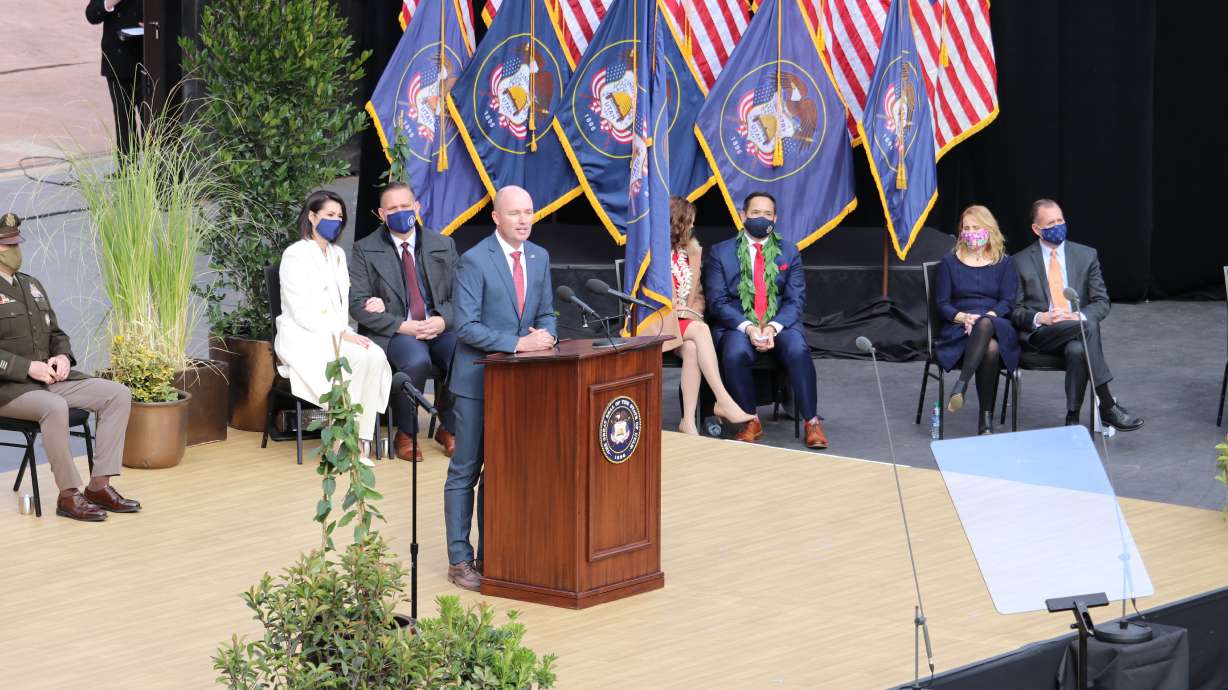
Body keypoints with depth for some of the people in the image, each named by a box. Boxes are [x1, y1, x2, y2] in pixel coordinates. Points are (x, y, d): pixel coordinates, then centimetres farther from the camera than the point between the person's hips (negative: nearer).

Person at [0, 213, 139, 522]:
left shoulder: (31, 285, 17)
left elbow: (55, 333, 23)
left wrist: (62, 357, 1)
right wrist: (28, 367, -21)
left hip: (48, 379, 8)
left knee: (118, 394, -8)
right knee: (54, 407, -39)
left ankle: (99, 484, -12)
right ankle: (69, 495, -26)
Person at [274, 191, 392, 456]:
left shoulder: (337, 255, 20)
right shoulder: (295, 255, -5)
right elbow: (302, 313, -13)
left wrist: (345, 332, -3)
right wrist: (341, 334, -20)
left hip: (334, 335, 7)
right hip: (303, 338, -7)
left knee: (376, 355, -25)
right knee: (359, 358, -31)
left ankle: (362, 436, -27)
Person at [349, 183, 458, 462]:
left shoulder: (444, 246, 14)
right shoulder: (365, 250, 5)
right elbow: (357, 304, -4)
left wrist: (443, 320, -13)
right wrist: (403, 326, -15)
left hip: (440, 327, 3)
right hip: (392, 333, -3)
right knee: (417, 361, -37)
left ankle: (449, 429, -3)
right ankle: (405, 435, -12)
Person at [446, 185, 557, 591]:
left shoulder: (539, 258, 7)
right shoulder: (474, 261, -14)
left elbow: (546, 312, 14)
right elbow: (466, 326, -18)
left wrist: (545, 334, -9)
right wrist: (518, 343, -24)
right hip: (478, 379, -6)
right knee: (466, 470, 0)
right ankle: (459, 561, 5)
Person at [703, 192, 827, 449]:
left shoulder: (789, 252, 11)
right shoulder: (720, 252, 6)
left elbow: (796, 300, 4)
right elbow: (717, 300, -2)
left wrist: (774, 327, -15)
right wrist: (747, 328, -17)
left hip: (780, 324, 1)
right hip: (737, 325, -1)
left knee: (798, 350, -32)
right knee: (735, 353, -35)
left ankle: (812, 423, -23)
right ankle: (751, 421, -18)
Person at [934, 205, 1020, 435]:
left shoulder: (1004, 263, 15)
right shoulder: (950, 263, 15)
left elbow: (1008, 302, 5)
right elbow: (942, 303, 8)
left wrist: (986, 317, -15)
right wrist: (963, 317, -13)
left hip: (997, 325, 1)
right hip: (959, 328, -1)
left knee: (985, 325, -41)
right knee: (990, 348, -38)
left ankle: (961, 386, -48)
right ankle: (986, 419, -40)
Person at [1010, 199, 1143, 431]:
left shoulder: (1086, 256, 13)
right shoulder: (1021, 262, 9)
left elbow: (1102, 303, 9)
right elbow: (1014, 310, 6)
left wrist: (1080, 316, -12)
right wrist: (1040, 318, -15)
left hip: (1077, 326, 2)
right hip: (1039, 334, -2)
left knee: (1077, 350, -38)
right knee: (1088, 328, -34)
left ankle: (1073, 419, -30)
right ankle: (1107, 407, -33)